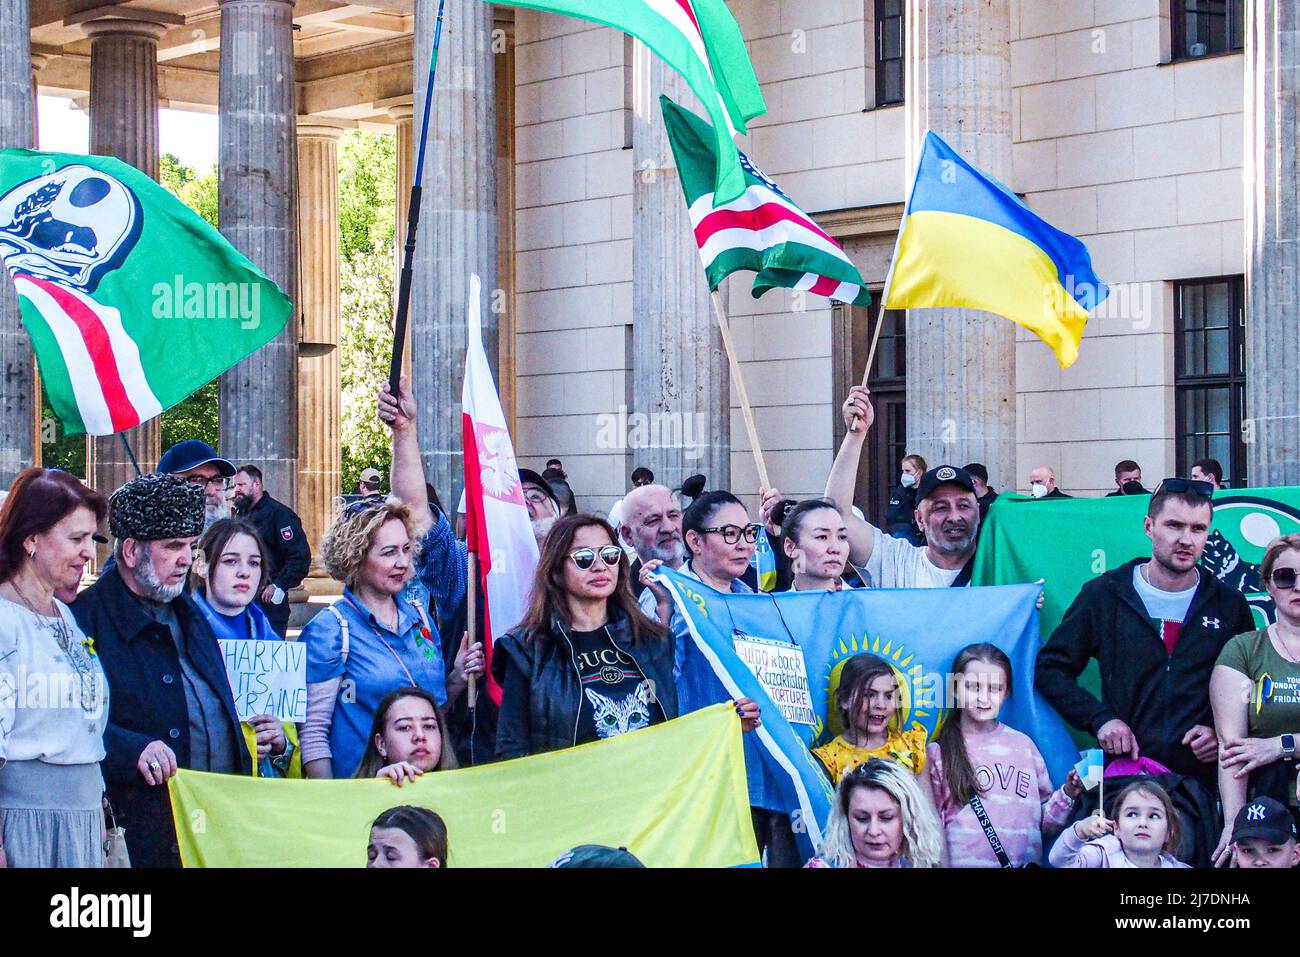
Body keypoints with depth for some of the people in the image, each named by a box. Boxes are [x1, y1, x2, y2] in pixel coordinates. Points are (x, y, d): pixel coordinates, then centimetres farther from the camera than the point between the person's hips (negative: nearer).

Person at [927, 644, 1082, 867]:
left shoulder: (1023, 745, 12)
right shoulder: (938, 753, 6)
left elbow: (1043, 824, 15)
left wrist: (1067, 795, 0)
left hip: (1025, 863, 2)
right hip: (961, 862, -2)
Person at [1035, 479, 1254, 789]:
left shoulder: (1230, 605, 8)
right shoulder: (1103, 596, 4)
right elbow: (1050, 669, 6)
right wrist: (1099, 718, -7)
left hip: (1206, 779, 1)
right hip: (1123, 773, -1)